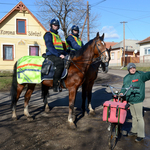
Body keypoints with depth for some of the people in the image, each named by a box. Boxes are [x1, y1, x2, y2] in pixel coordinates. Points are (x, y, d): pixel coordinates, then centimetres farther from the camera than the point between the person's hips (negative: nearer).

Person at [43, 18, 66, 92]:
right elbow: (49, 47, -13)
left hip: (59, 55, 9)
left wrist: (66, 54, 11)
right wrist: (59, 54, -22)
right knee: (61, 63, -33)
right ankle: (55, 85, -30)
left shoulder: (57, 35, 27)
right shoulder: (48, 34, 1)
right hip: (51, 55, -9)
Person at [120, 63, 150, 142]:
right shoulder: (126, 78, 13)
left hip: (137, 100, -6)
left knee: (139, 117, 0)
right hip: (129, 100, 6)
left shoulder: (140, 75, -7)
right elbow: (124, 87, 16)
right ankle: (134, 131, 36)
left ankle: (141, 135, 11)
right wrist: (122, 92, -3)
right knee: (133, 116, 20)